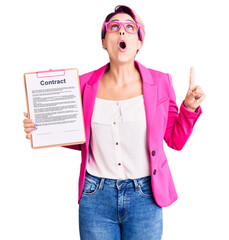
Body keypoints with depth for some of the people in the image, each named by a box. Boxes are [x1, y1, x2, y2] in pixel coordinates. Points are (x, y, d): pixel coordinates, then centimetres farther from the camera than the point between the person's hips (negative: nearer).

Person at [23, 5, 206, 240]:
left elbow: (175, 140, 4)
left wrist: (189, 107, -10)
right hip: (95, 197, 1)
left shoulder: (159, 82, -3)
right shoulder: (86, 84, -1)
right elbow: (81, 139, 9)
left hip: (144, 197, 0)